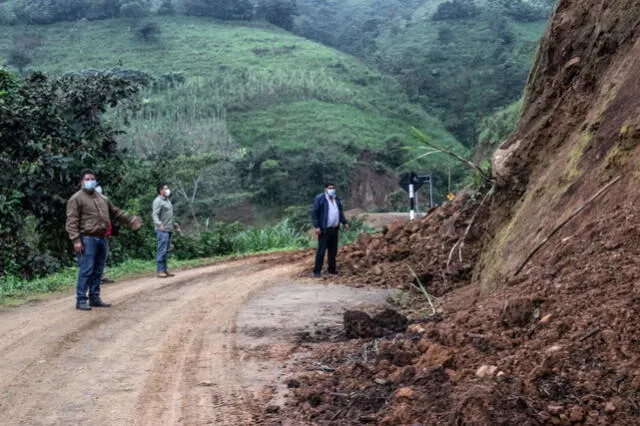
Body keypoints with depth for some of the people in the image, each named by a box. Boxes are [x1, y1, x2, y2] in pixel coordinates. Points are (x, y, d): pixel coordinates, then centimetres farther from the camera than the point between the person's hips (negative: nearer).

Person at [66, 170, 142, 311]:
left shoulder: (102, 198, 18)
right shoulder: (76, 199, -4)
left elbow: (116, 211, 29)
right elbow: (71, 221, -10)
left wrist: (130, 220, 22)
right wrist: (76, 240, -19)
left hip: (101, 238, 7)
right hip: (87, 239, -7)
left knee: (97, 271, 11)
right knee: (86, 270, -9)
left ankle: (94, 298, 19)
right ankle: (81, 300, -5)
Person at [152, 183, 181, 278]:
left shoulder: (167, 201, 19)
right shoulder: (158, 201, -9)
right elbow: (154, 215, -19)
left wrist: (174, 225, 30)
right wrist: (159, 224, -35)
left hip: (168, 230, 9)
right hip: (162, 230, -9)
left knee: (166, 251, 11)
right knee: (161, 251, -9)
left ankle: (165, 269, 15)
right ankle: (160, 271, -9)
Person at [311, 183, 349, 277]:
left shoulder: (336, 199, 15)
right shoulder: (319, 199, -7)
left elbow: (340, 212, 23)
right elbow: (314, 213, -11)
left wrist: (345, 222, 12)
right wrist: (316, 226, -18)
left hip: (334, 229, 7)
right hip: (324, 230, -7)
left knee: (333, 250, 11)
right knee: (321, 250, -6)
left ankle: (331, 269, 22)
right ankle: (317, 271, -2)